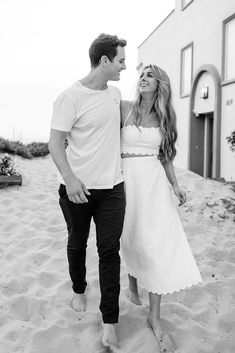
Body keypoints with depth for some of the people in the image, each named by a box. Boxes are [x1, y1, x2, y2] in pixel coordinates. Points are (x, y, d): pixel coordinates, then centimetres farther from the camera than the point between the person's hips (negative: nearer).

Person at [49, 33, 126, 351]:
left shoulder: (115, 93, 7)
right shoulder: (71, 97, -13)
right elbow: (55, 142, -13)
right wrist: (69, 177, -25)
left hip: (112, 186, 4)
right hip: (78, 188, -4)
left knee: (109, 250, 3)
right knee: (77, 244, 16)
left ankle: (110, 320, 14)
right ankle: (79, 289, 44)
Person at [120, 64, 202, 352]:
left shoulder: (165, 116, 8)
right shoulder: (124, 108, 1)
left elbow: (165, 156, 12)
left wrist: (175, 185, 3)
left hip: (155, 181, 1)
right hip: (128, 179, -1)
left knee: (158, 244, -4)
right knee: (133, 239, 10)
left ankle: (155, 317, 6)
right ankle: (132, 285, 41)